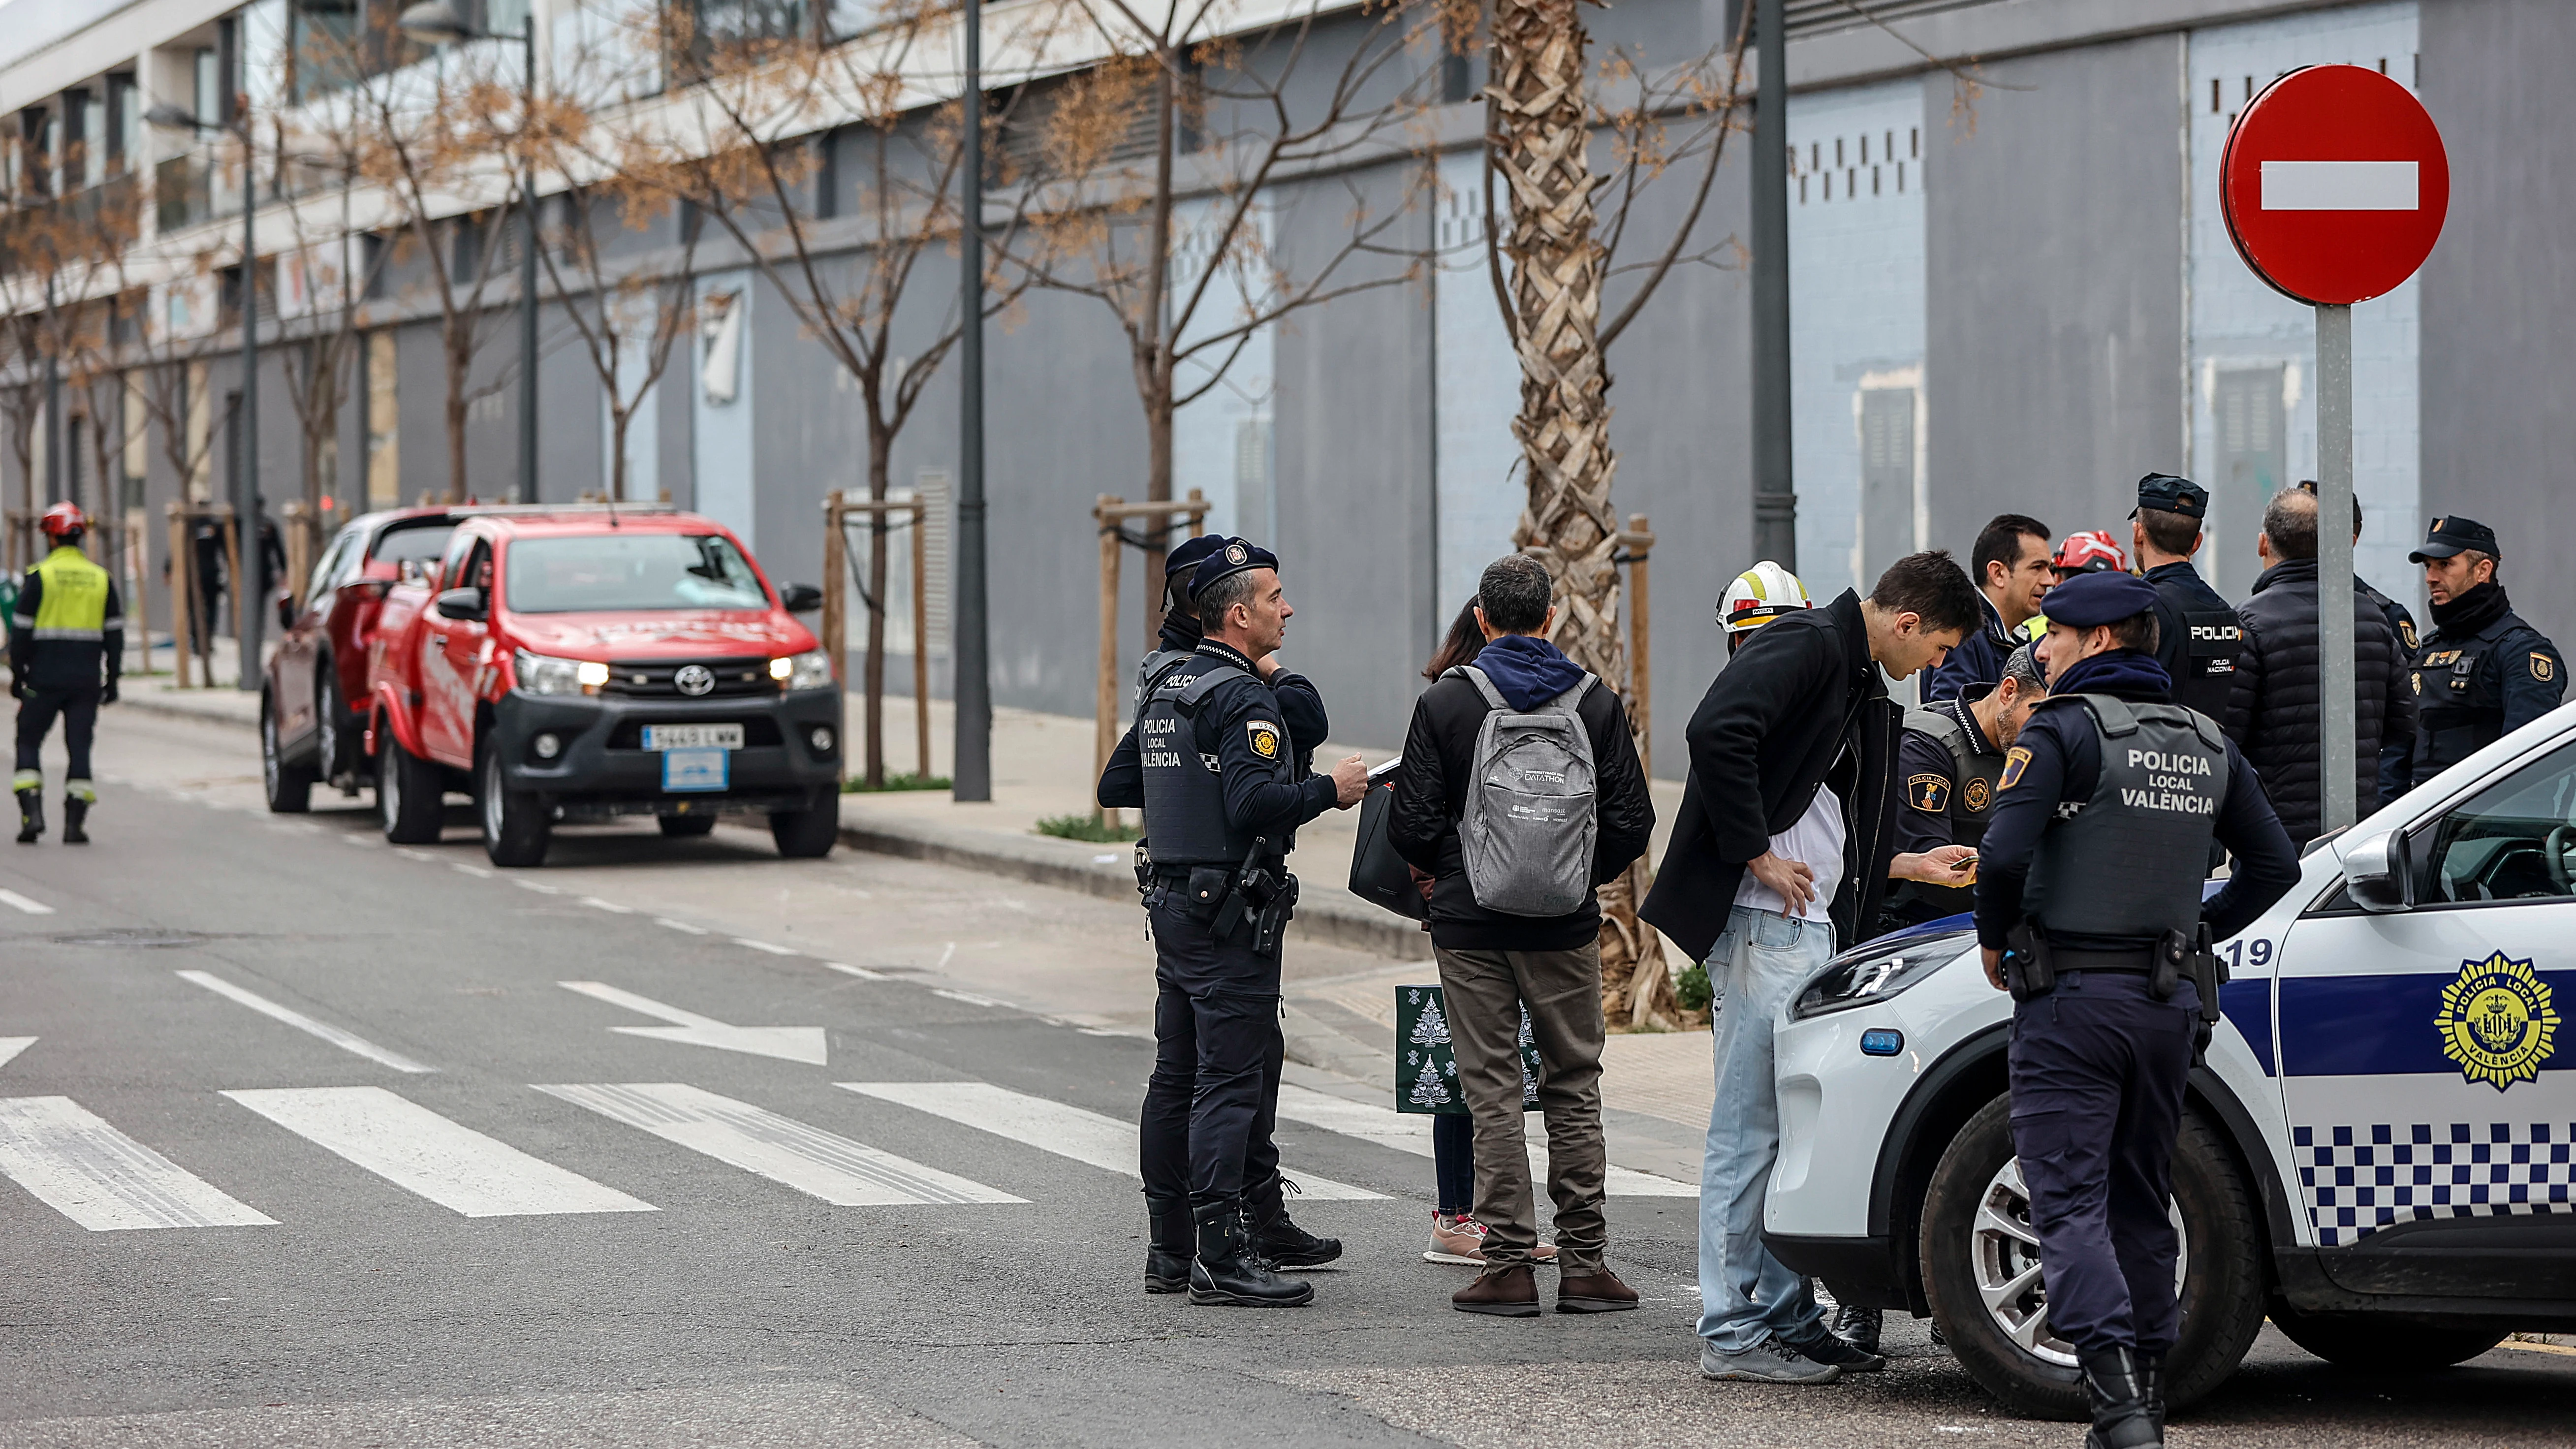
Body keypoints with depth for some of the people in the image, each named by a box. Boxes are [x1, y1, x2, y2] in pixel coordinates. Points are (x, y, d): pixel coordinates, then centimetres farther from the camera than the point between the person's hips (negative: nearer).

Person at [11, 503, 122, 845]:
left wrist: (17, 674, 4)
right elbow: (115, 634, 9)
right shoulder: (102, 579, 6)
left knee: (29, 742, 8)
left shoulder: (40, 576, -5)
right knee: (80, 746, 4)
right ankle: (75, 822, -2)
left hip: (44, 677, -3)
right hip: (87, 680, 3)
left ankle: (32, 814, -5)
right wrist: (112, 680, 14)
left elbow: (21, 630, -4)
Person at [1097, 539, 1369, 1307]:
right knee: (1230, 1082, -10)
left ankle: (1169, 1247, 17)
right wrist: (1330, 790, -15)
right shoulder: (1243, 698, -15)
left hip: (1172, 901, 9)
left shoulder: (1166, 691, 13)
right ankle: (1220, 1258, -13)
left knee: (1176, 1077, 12)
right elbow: (1253, 803, -27)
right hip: (1231, 912, -9)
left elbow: (1115, 786, 20)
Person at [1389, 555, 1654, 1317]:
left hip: (1471, 927, -1)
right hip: (1566, 930, 1)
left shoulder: (1444, 704, -5)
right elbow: (1632, 823, 0)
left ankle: (1509, 1266, 1)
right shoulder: (1596, 703, 0)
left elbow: (1413, 827, -7)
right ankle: (1584, 1263, 7)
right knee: (1574, 1089, 9)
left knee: (1492, 1092, 3)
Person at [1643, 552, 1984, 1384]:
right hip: (1762, 919, -10)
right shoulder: (1806, 646, -10)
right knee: (1751, 1124, -7)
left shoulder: (1867, 690, 21)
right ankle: (1731, 1334, -4)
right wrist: (1759, 856, -21)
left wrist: (1915, 866, 21)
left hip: (1813, 926, 10)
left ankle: (1788, 1317, 19)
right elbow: (1716, 733, -26)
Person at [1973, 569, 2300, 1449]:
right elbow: (2275, 866, 17)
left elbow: (2004, 854, -19)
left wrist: (1995, 941, -2)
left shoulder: (2066, 728, -10)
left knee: (2069, 1204, -8)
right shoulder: (2206, 744, 12)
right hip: (2169, 1005, 7)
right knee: (2141, 1205, 16)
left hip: (2071, 1002, -6)